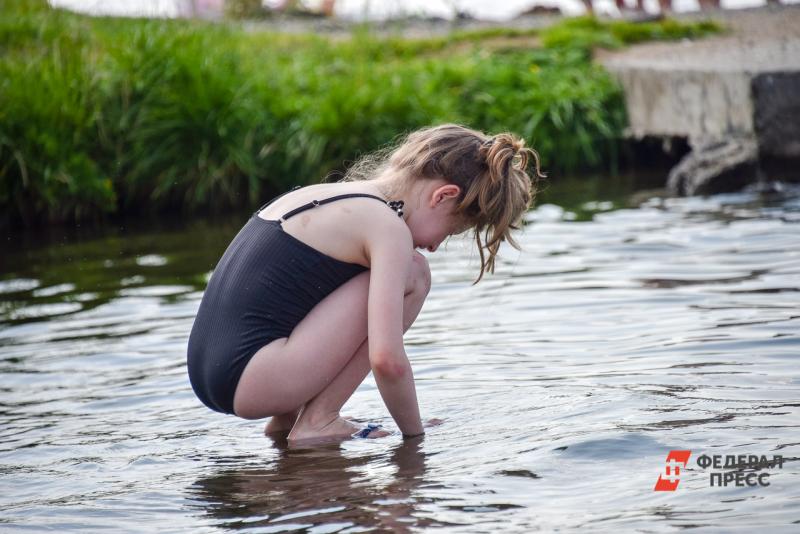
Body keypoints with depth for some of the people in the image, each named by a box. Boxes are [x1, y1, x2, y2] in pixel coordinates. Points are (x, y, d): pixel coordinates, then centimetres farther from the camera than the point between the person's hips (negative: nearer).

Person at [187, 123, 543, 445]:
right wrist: (414, 432, 0)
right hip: (248, 380, -9)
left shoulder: (319, 194, 19)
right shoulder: (388, 227, -8)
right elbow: (387, 360, -18)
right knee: (411, 274, -6)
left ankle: (286, 418, 17)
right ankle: (318, 420, -5)